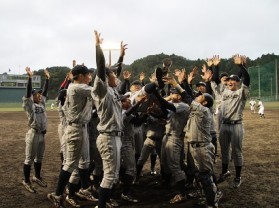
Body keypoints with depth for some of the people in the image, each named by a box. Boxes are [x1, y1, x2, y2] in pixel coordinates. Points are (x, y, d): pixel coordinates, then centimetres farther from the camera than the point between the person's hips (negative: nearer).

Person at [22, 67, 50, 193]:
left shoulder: (42, 104, 11)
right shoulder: (29, 105, -7)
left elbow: (45, 91, 12)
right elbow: (28, 92, -19)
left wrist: (47, 78, 10)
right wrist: (30, 77, -25)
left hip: (42, 134, 7)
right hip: (33, 134, -7)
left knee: (39, 157, 18)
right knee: (29, 159, 2)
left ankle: (37, 177, 34)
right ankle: (26, 181, 12)